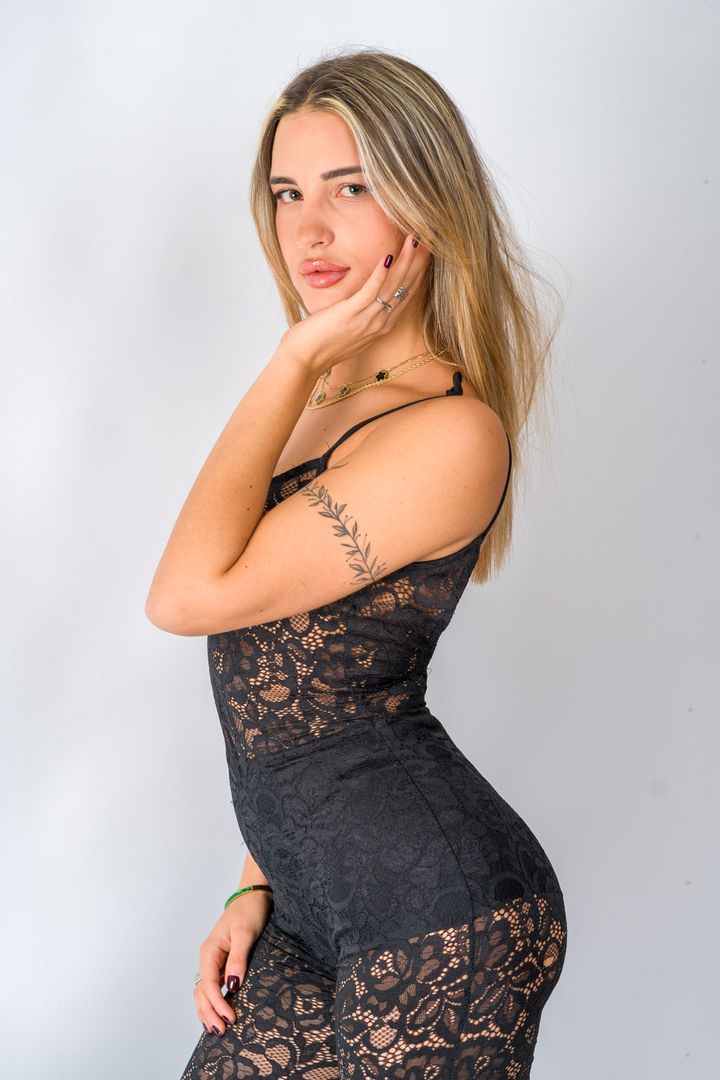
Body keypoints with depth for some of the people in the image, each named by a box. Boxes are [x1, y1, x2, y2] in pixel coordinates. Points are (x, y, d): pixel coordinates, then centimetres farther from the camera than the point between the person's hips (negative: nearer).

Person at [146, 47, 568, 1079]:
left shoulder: (450, 433, -19)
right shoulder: (328, 397, 9)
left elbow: (189, 594, -21)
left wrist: (296, 358, -16)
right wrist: (258, 885, 13)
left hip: (433, 916, -8)